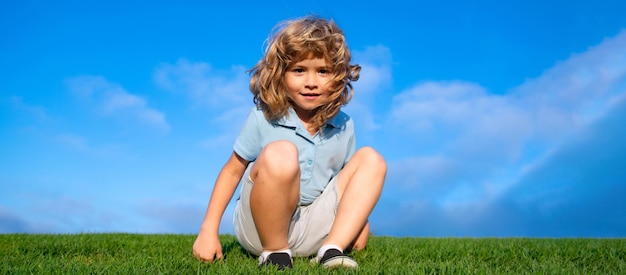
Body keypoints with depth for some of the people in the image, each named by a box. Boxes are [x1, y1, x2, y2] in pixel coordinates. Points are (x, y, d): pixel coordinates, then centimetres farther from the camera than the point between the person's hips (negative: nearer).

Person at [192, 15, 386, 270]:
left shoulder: (343, 125, 0)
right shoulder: (263, 117, -10)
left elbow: (347, 181, 13)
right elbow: (232, 171, -3)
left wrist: (359, 218, 0)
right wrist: (208, 230, -7)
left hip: (311, 234, 4)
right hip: (259, 227, -4)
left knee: (371, 159, -4)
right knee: (280, 154, -32)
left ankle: (332, 250, -16)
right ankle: (274, 252, -14)